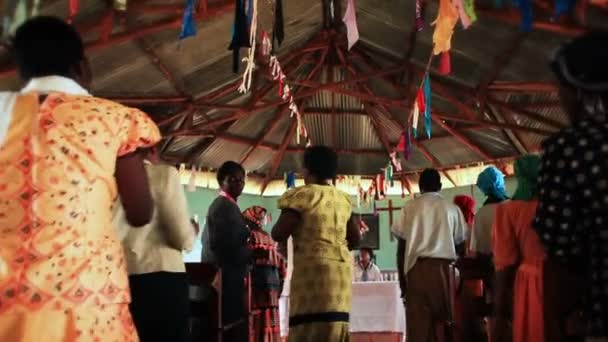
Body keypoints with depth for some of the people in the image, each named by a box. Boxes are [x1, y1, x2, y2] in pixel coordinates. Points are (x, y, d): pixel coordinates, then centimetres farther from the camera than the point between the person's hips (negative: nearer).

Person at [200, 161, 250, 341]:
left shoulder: (219, 204, 21)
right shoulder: (225, 205, -10)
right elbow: (222, 244, -21)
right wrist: (250, 254, -10)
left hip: (224, 277, 10)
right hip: (227, 278, -10)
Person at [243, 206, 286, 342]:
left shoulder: (249, 236, -1)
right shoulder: (271, 239, 19)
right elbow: (281, 264, 17)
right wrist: (278, 287, 19)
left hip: (256, 283, -7)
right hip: (272, 284, 7)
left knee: (256, 325, -9)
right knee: (271, 323, 7)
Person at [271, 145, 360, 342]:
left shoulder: (302, 195, -5)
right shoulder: (343, 199, 14)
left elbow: (278, 234, -9)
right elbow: (355, 238, 20)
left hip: (313, 268, -7)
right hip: (342, 268, 7)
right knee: (335, 326, 11)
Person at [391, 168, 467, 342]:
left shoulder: (410, 207, 7)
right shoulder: (452, 209, 11)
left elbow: (401, 248, 4)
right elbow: (460, 244, 9)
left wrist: (402, 280, 9)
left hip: (417, 268, -1)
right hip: (445, 268, 1)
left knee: (417, 324, -1)